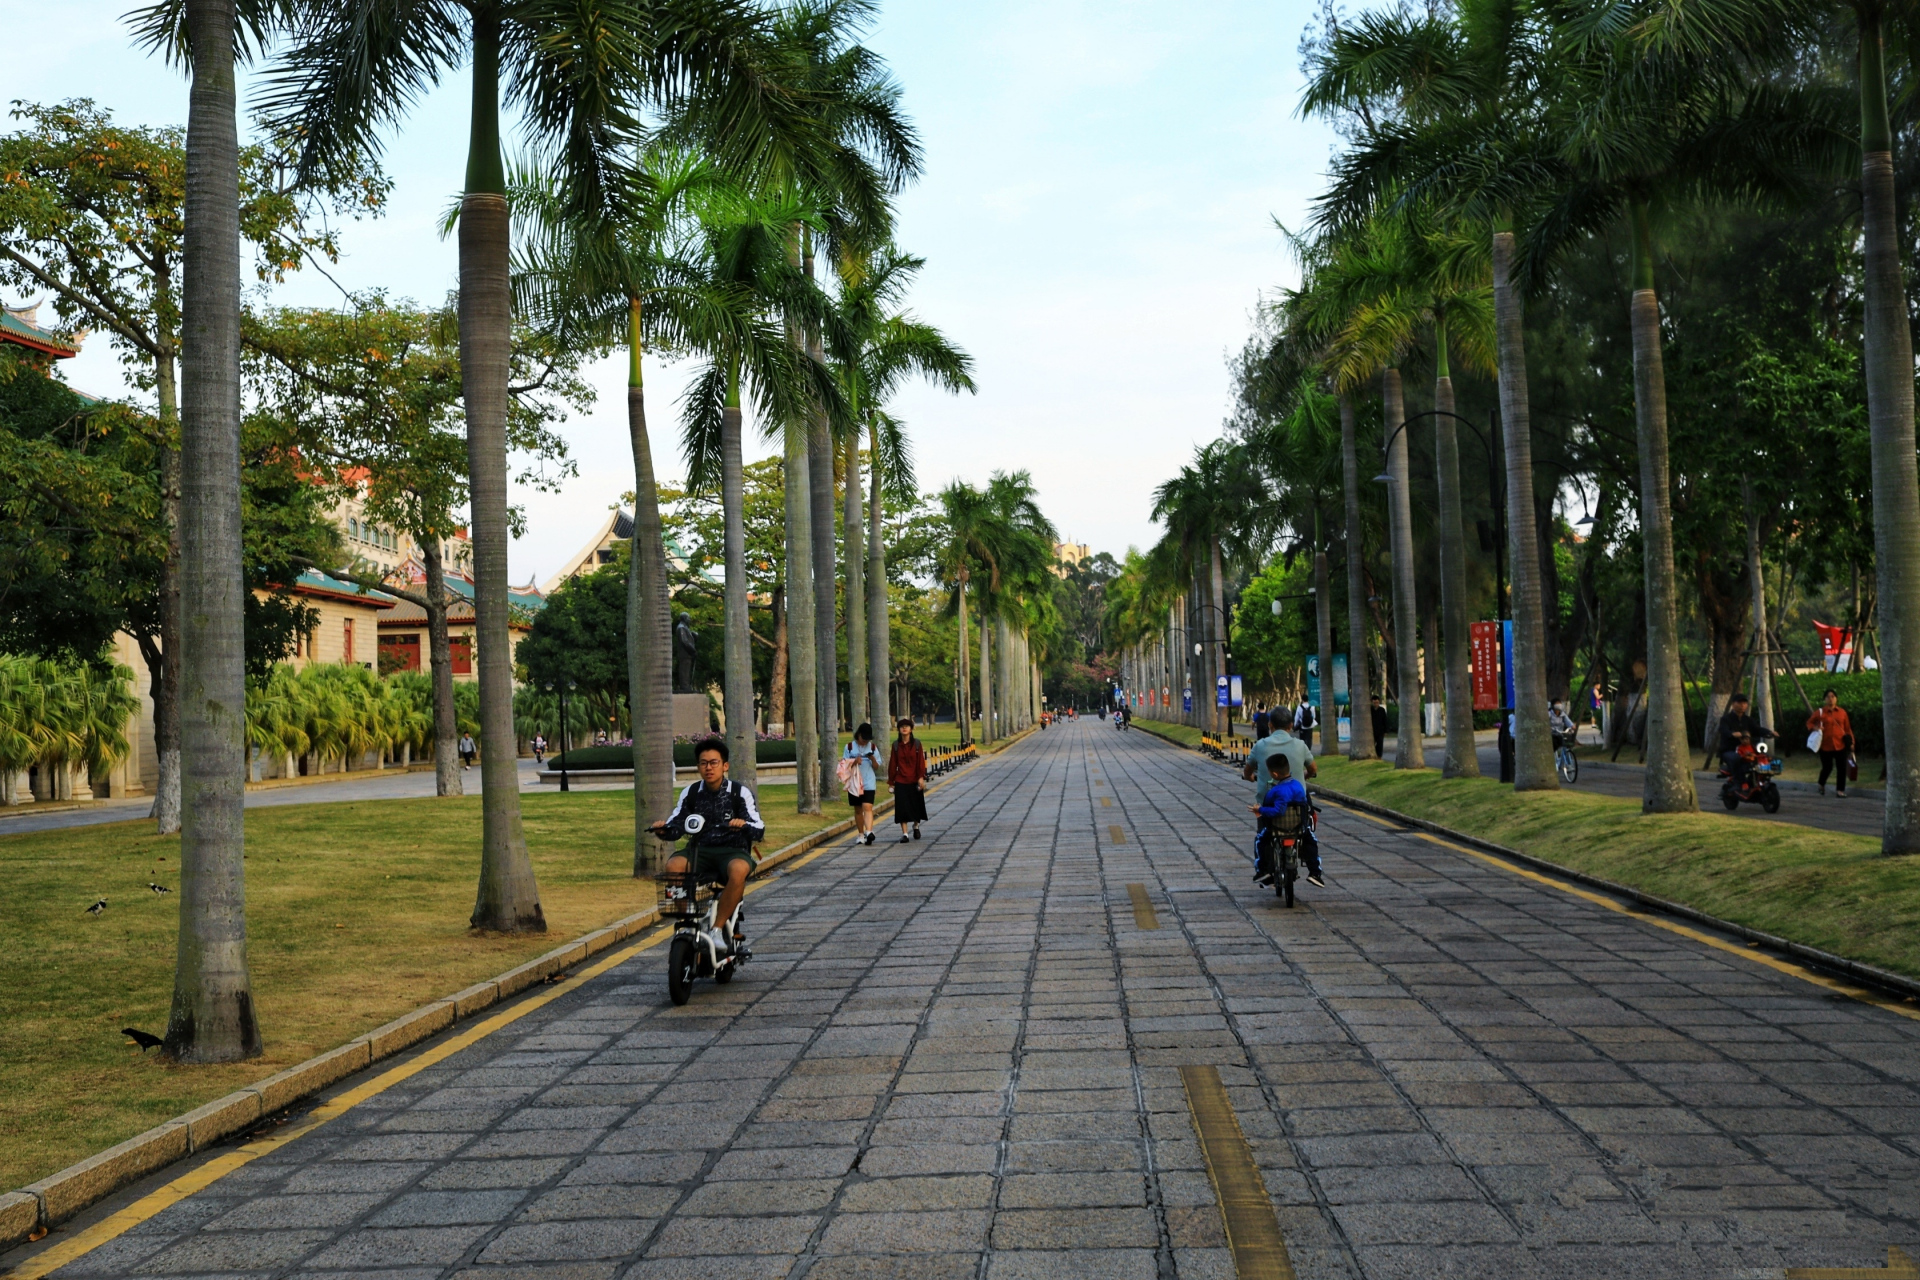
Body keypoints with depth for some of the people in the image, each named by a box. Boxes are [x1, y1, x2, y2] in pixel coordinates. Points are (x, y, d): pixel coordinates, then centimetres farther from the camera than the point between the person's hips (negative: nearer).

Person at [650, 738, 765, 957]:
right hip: (699, 850, 3)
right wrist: (664, 829, -19)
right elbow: (676, 826, 5)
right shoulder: (691, 792, 9)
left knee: (738, 870, -38)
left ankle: (718, 929, -26)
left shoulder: (740, 792, -1)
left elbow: (759, 830, -9)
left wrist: (744, 825, -32)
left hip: (733, 850, -3)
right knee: (674, 865, -30)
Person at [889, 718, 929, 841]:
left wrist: (921, 777, -13)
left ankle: (916, 826, 38)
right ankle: (904, 833, 0)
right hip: (900, 781, 0)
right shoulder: (896, 744, 1)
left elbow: (921, 761, -4)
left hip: (914, 780, 0)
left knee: (916, 805, 11)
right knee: (902, 807, -4)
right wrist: (891, 782, 2)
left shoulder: (916, 743, -1)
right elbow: (892, 764, 3)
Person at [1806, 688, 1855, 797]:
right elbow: (1809, 723, 9)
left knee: (1842, 768, -2)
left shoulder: (1842, 712, 6)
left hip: (1840, 744, 2)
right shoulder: (1820, 712, 0)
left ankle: (1840, 790, 6)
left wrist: (1851, 742, 7)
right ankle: (1821, 785, 33)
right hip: (1826, 745, -2)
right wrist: (1815, 727, -12)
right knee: (1827, 768, 5)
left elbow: (1848, 728, 11)